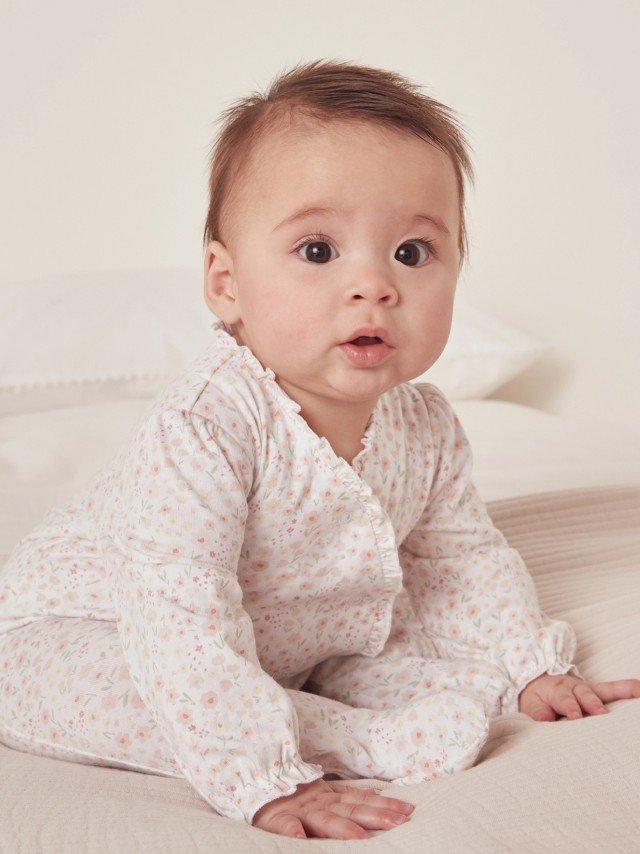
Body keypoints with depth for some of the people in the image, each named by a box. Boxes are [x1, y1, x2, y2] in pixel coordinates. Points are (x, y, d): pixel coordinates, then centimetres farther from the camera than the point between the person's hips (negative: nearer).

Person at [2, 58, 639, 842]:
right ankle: (370, 741, -35)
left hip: (301, 640, 6)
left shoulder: (426, 429, -12)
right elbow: (180, 617, -42)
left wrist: (531, 669, -2)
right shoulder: (203, 428, -37)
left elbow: (461, 558, 5)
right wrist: (264, 778, -46)